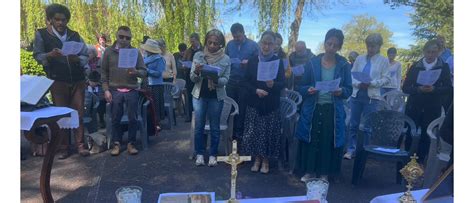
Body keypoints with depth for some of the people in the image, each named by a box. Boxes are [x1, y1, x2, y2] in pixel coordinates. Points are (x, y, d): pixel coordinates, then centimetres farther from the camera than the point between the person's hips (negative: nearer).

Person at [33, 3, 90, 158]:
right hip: (57, 81, -1)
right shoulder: (41, 34, 5)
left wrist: (76, 58, -15)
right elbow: (37, 56, 1)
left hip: (78, 80, 2)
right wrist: (50, 55, -20)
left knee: (78, 113, 1)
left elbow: (86, 56, 6)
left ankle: (80, 145, 7)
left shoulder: (75, 35, 11)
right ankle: (63, 147, 9)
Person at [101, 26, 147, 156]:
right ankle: (116, 144, 19)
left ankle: (131, 143, 16)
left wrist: (136, 72, -23)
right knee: (115, 119, 7)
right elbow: (104, 72, 4)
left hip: (132, 91, 0)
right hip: (115, 91, 0)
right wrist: (106, 90, -2)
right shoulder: (109, 51, 4)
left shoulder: (135, 52, 2)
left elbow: (144, 72, -2)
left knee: (133, 118, 4)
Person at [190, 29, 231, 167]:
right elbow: (192, 78, -2)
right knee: (199, 126, 8)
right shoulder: (198, 56, -1)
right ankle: (200, 154, 22)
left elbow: (225, 79, -5)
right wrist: (196, 72, -24)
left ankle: (213, 155, 21)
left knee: (215, 127, 8)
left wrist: (216, 79, -26)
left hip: (216, 97, -1)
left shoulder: (226, 59, -4)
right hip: (199, 95, 1)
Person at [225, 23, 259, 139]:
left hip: (245, 82, -3)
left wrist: (248, 62, -18)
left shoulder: (253, 45, -3)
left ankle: (240, 132, 18)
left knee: (242, 108, 7)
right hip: (231, 81, 3)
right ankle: (231, 131, 20)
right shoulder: (230, 44, 5)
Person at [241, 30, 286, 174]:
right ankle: (257, 159, 24)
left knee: (269, 133, 4)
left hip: (271, 104, -1)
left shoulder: (278, 61, -1)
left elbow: (282, 84, -6)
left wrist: (273, 84, -27)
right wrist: (256, 90, -15)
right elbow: (245, 82, 2)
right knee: (253, 132, 4)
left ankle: (266, 160, 23)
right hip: (254, 103, 1)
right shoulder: (252, 60, 2)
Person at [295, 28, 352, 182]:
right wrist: (308, 90, -18)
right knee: (311, 140, 4)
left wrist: (341, 91, -19)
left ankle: (324, 173, 21)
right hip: (313, 109, 0)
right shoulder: (312, 62, 0)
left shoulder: (344, 65, 1)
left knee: (328, 142, 4)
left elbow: (349, 89, 3)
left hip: (333, 111, 0)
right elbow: (301, 87, 3)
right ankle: (310, 171, 20)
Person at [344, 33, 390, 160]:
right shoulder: (360, 58, 8)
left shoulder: (383, 61, 4)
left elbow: (386, 79, -3)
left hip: (372, 97, -2)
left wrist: (371, 83, -18)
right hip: (356, 94, 2)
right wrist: (358, 84, -13)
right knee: (354, 124, 5)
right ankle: (351, 149, 13)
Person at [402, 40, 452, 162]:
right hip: (413, 107, 0)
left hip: (432, 109, 0)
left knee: (426, 137, 6)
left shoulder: (444, 67, 2)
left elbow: (449, 88, -1)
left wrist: (434, 89, -20)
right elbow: (405, 88, 0)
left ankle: (419, 163, 18)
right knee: (408, 135, 1)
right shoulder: (415, 66, 2)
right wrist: (419, 89, -19)